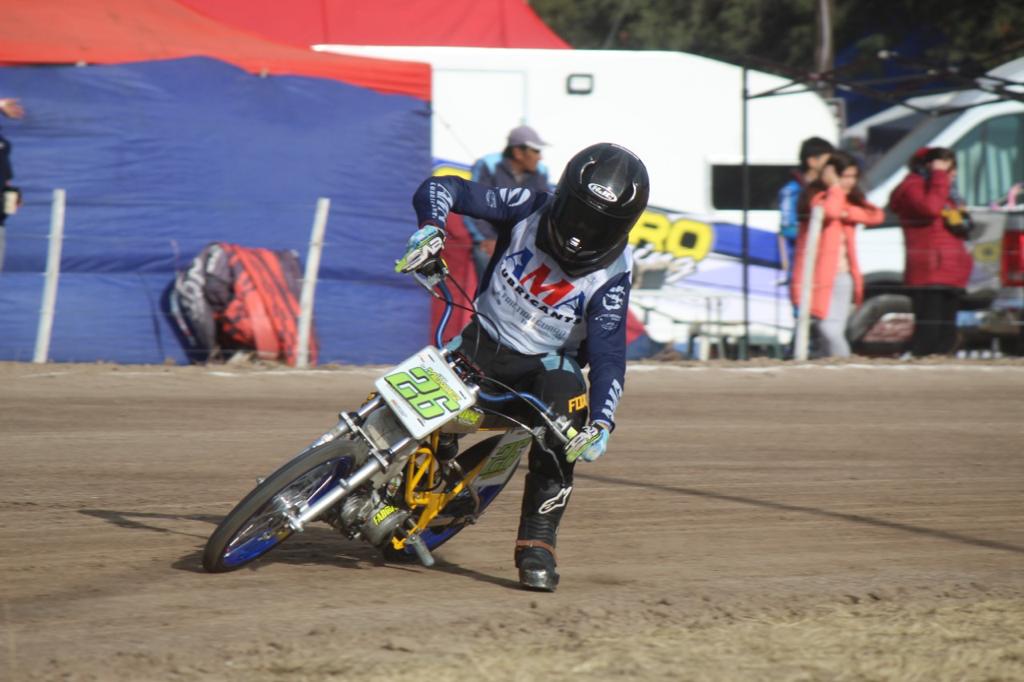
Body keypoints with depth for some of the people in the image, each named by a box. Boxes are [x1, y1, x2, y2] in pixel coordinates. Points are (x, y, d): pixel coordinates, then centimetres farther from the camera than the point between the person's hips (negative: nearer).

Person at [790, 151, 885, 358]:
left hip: (843, 276, 7)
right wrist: (834, 186, -15)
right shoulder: (815, 196, -5)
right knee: (828, 330, -14)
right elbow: (830, 211, -28)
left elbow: (876, 215, -1)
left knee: (836, 331, 3)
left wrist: (846, 213, -12)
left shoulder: (851, 199, 16)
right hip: (819, 277, -7)